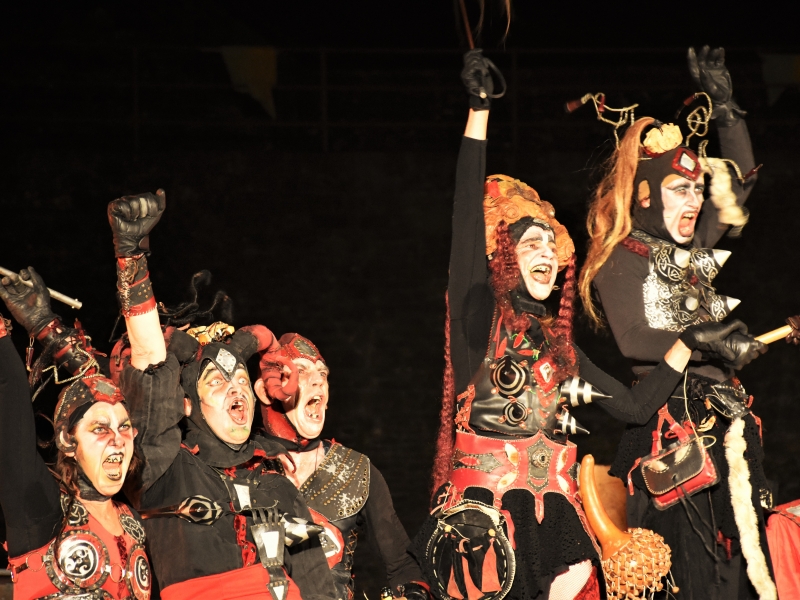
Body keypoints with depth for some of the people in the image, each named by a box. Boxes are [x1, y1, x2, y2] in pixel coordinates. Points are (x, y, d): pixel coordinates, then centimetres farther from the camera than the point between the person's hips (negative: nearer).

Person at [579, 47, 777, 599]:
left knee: (734, 551, 1)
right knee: (683, 554, -11)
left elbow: (742, 180, 24)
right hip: (666, 420, -7)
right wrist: (711, 345, -23)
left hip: (722, 419, 7)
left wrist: (722, 101, 17)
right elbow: (633, 341, -16)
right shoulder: (622, 259, -3)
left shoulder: (695, 251, 16)